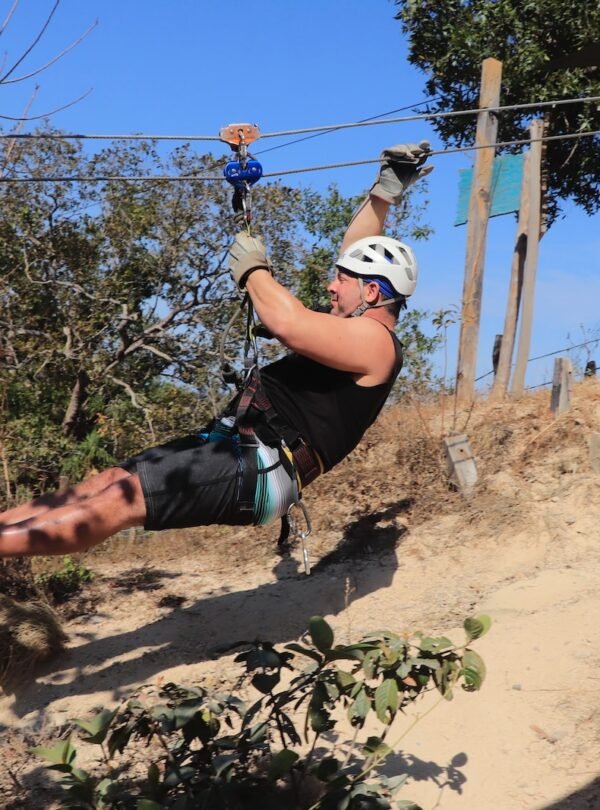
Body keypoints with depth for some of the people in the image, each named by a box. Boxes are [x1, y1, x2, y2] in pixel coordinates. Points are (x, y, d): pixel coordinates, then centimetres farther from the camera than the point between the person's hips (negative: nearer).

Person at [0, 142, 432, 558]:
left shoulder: (374, 340, -10)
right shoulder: (358, 330, 22)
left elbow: (288, 323, -26)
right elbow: (358, 252, 31)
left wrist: (252, 269, -9)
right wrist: (385, 190, 26)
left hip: (262, 468, -10)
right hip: (234, 440, 10)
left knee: (117, 498, -22)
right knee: (107, 484, -2)